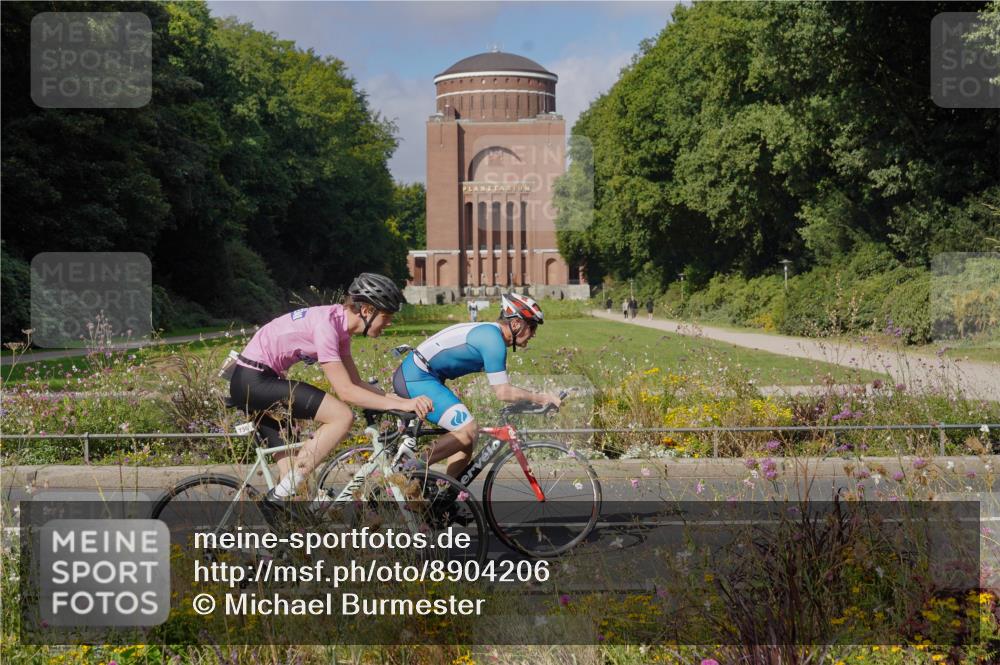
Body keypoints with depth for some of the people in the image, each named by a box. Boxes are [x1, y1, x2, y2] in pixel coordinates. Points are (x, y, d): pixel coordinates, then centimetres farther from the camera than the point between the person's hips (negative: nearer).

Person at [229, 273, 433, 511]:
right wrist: (401, 404, -25)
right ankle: (280, 496, -14)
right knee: (342, 417, -18)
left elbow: (357, 384, 11)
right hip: (253, 381, -10)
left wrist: (405, 400, 0)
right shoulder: (325, 324, -21)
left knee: (292, 467, 14)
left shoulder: (339, 324, 8)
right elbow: (345, 391, -24)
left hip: (251, 383, 10)